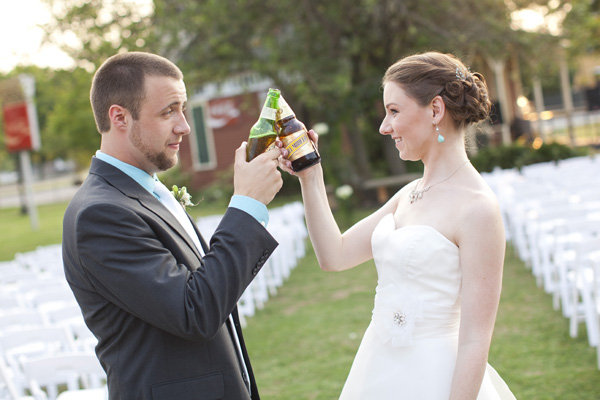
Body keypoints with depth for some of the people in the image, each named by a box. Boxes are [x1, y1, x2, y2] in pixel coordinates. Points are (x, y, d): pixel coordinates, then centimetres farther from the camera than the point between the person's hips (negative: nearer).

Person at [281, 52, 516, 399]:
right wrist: (310, 177, 3)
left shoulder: (477, 208, -18)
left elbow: (475, 341, -19)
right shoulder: (410, 194, 7)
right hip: (380, 370, 8)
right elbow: (334, 255, 9)